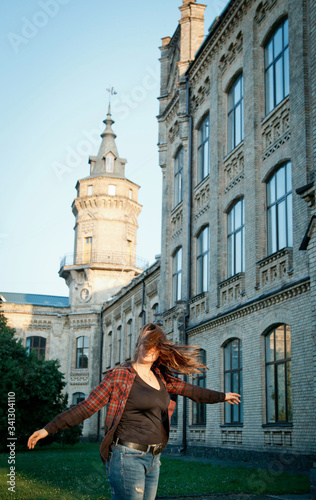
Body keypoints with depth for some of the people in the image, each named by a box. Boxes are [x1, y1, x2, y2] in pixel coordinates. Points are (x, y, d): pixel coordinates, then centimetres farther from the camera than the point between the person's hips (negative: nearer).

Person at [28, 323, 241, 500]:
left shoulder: (162, 378, 11)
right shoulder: (120, 376, -6)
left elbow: (192, 390, 25)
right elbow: (87, 407, -8)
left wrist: (222, 396, 34)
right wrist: (48, 429, -12)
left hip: (153, 459, 7)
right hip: (128, 457, -7)